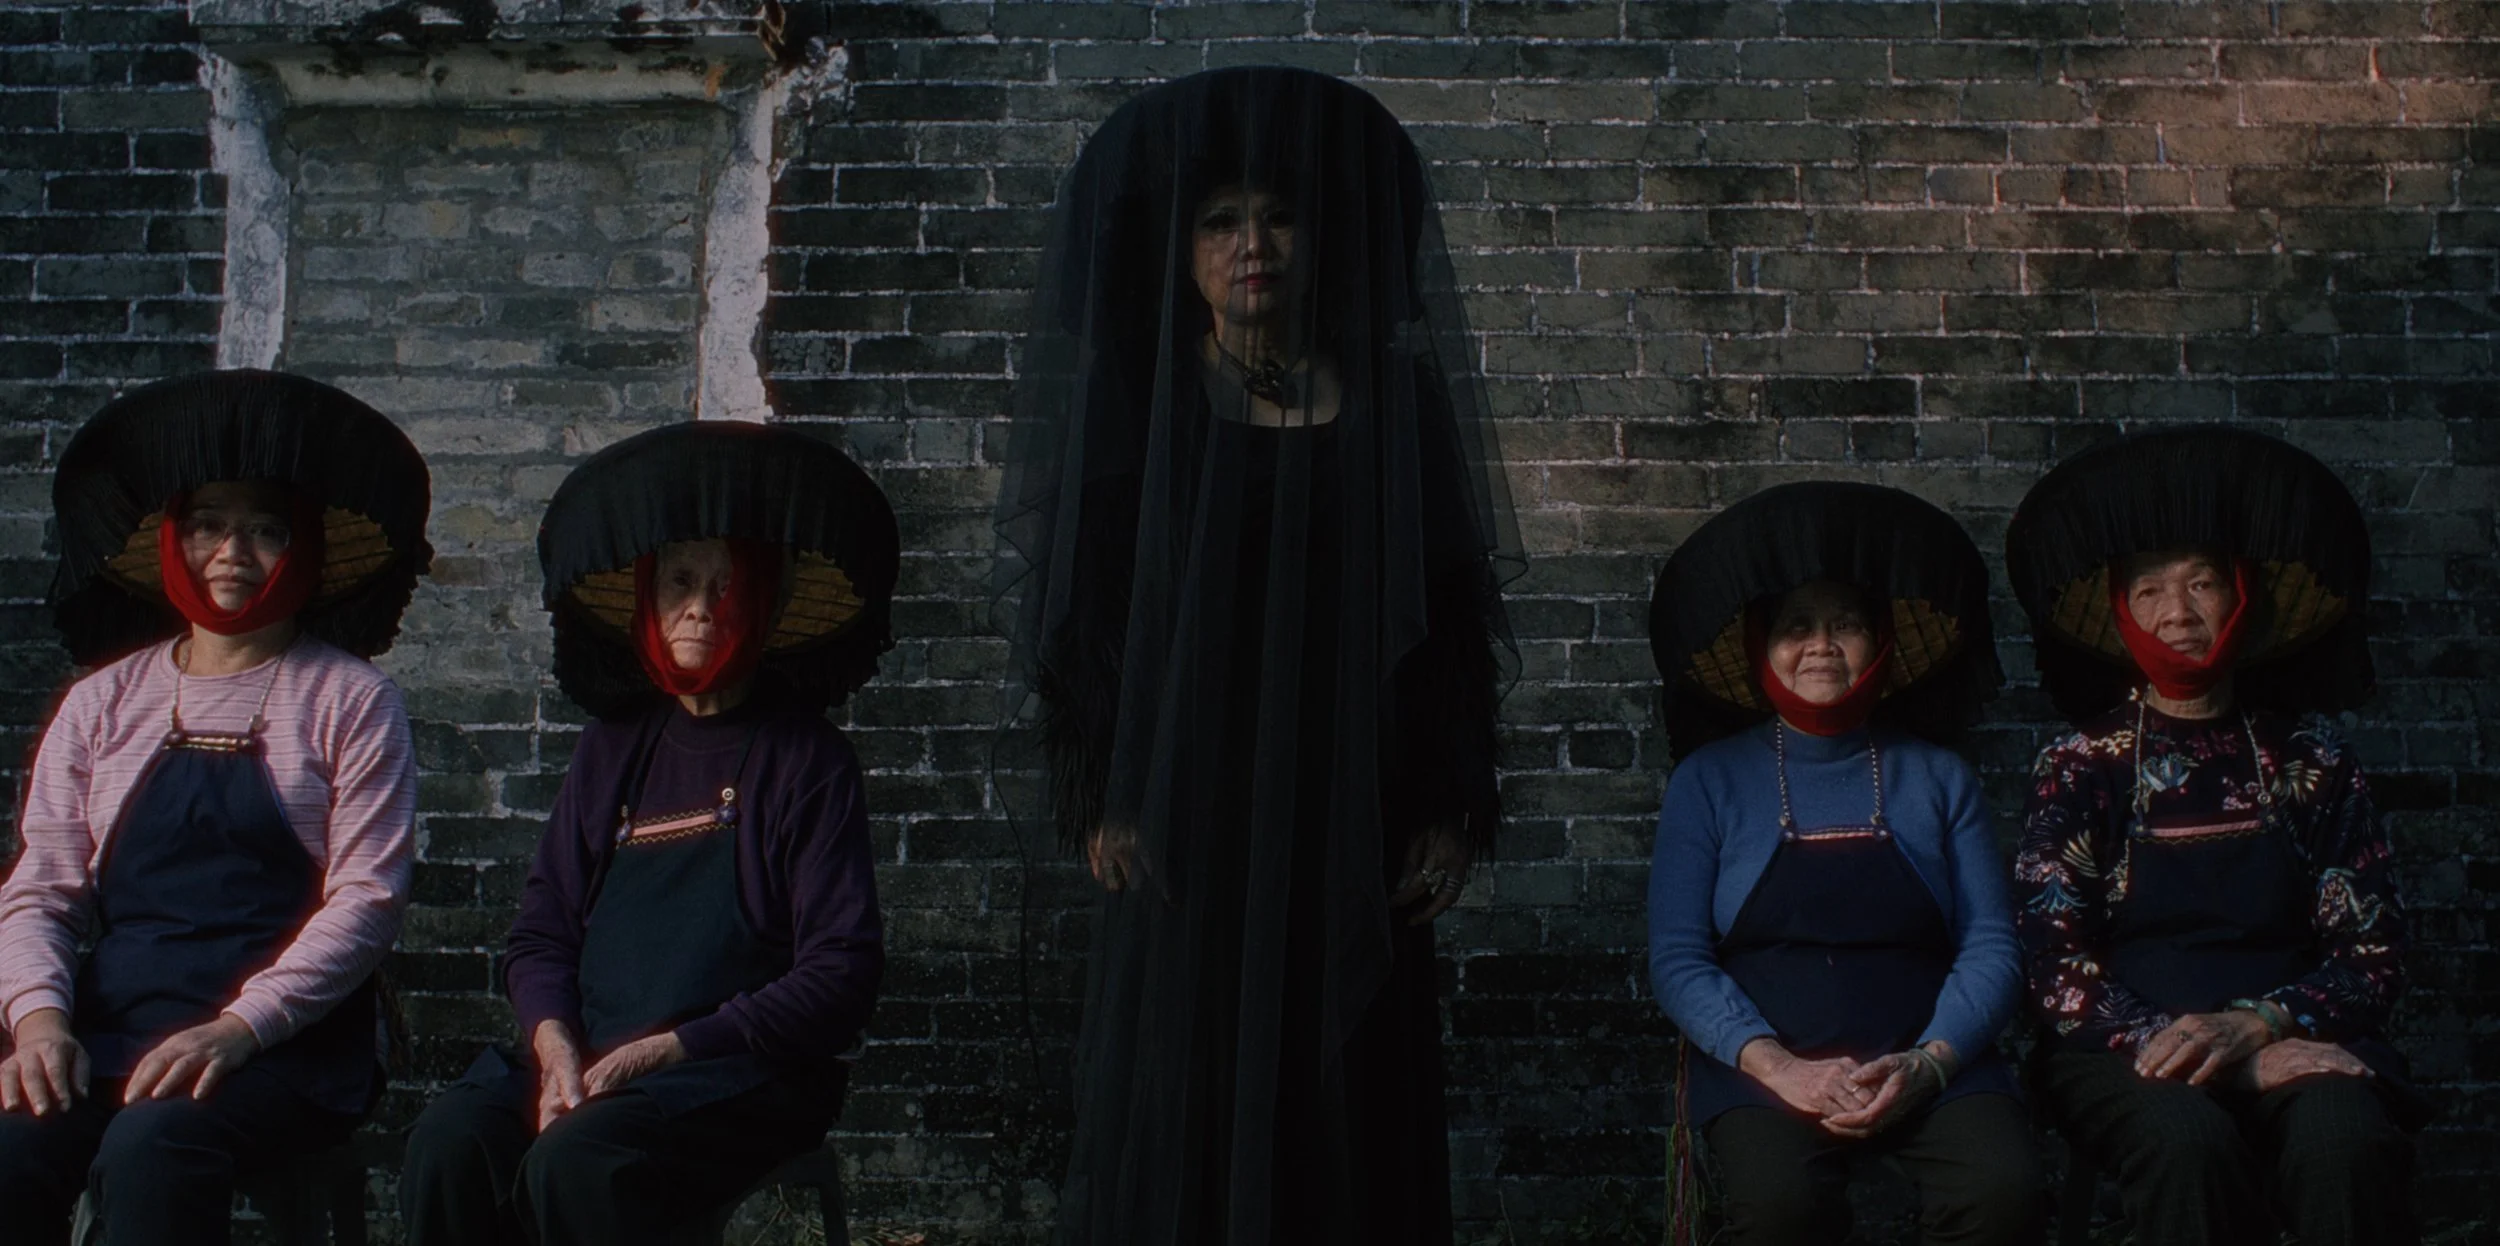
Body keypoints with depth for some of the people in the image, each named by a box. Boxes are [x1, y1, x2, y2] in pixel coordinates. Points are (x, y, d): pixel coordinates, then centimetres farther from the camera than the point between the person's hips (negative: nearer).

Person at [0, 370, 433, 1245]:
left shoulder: (350, 701, 5)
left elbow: (366, 900, -4)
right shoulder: (105, 702, 16)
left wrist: (238, 1027, -17)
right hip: (108, 1033, 3)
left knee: (150, 1150, -34)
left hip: (283, 1044, -3)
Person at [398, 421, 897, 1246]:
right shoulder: (615, 747, 16)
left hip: (747, 1069, -4)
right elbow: (542, 930, 13)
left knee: (575, 1163, -33)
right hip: (589, 1055, 4)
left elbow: (841, 973, -6)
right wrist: (554, 1043, -9)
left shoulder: (806, 759, 1)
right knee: (450, 1142, -26)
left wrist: (667, 1048, -14)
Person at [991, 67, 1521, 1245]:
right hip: (1186, 825, -1)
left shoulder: (1396, 402, 6)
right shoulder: (1140, 400, 3)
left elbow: (1453, 615, 6)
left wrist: (1454, 808, 0)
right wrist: (1098, 802, -7)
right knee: (1178, 1120, -1)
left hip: (1351, 831, 1)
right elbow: (1084, 606, 2)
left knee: (1343, 1120, 2)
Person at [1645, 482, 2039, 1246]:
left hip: (1927, 1061, 2)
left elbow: (1990, 946, 6)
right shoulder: (1709, 780, 9)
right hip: (1764, 1062, -2)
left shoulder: (1938, 779, 14)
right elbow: (1676, 958, 1)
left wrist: (1926, 1064, -13)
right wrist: (1779, 1068, -15)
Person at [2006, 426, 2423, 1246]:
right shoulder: (2079, 767, 8)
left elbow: (2372, 956, 6)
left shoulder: (2309, 760, 12)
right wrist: (2217, 1060, -16)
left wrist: (2251, 1025, -15)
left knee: (2344, 1134, -34)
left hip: (2292, 1039, 1)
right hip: (2128, 1048, -1)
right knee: (2188, 1138, -36)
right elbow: (2057, 969, -2)